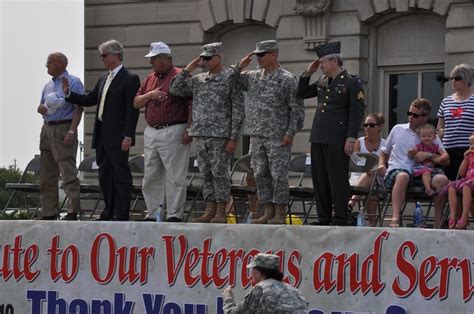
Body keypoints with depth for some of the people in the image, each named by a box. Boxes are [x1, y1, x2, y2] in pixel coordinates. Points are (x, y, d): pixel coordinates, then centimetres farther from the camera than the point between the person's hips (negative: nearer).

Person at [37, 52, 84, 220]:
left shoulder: (73, 82, -4)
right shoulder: (48, 85, 19)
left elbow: (78, 108, -11)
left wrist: (72, 131, -20)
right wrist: (40, 108, 0)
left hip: (63, 129, -8)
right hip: (47, 129, 8)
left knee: (68, 172, -11)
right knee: (47, 174, 7)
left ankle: (73, 211, -12)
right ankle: (49, 212, 12)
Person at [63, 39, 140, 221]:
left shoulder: (130, 79, -7)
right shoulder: (103, 80, 19)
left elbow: (132, 110, -13)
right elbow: (88, 100, 22)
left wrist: (128, 136, -19)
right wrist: (68, 93, 8)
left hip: (117, 137, -8)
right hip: (102, 137, 8)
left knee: (121, 175, -5)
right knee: (104, 175, 11)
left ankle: (122, 215, -5)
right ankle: (109, 213, 17)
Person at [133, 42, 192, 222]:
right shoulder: (150, 79, 17)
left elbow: (192, 105, -10)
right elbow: (136, 103, 16)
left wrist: (189, 130, -16)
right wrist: (150, 95, -4)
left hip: (173, 133, -7)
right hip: (151, 132, 8)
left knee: (175, 177, -5)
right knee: (151, 177, 9)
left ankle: (174, 215, -3)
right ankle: (153, 214, 16)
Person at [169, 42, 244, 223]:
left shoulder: (230, 78, -4)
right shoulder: (198, 80, 14)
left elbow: (238, 111, -7)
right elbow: (176, 91, 12)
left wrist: (234, 138, -13)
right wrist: (187, 70, 5)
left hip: (220, 136, -6)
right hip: (201, 135, 6)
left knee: (220, 174, -4)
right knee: (206, 175, 8)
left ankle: (221, 213, -1)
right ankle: (210, 211, 12)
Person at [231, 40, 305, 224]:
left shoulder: (287, 80, -5)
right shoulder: (253, 77, 12)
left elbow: (297, 110, -7)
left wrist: (290, 133, -14)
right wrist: (240, 67, 3)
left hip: (278, 138, -6)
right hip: (257, 136, 7)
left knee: (278, 175, -5)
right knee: (260, 175, 8)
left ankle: (280, 214, -1)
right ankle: (268, 212, 14)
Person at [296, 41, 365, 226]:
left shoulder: (352, 82, -4)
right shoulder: (322, 82, 16)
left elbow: (357, 112, -9)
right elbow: (301, 94, 24)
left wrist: (351, 138, -15)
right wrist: (308, 73, 12)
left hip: (337, 140, -7)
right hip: (318, 137, 7)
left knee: (338, 179, -5)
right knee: (319, 180, 8)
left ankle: (341, 219, -2)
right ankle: (323, 219, 13)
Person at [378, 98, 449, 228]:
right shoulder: (398, 129, 20)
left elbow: (446, 159, 3)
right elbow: (385, 152, 30)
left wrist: (429, 156, -12)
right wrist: (381, 164, 9)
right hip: (396, 170, -1)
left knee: (442, 179, -30)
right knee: (403, 176, -40)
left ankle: (438, 222, -22)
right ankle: (395, 218, -51)